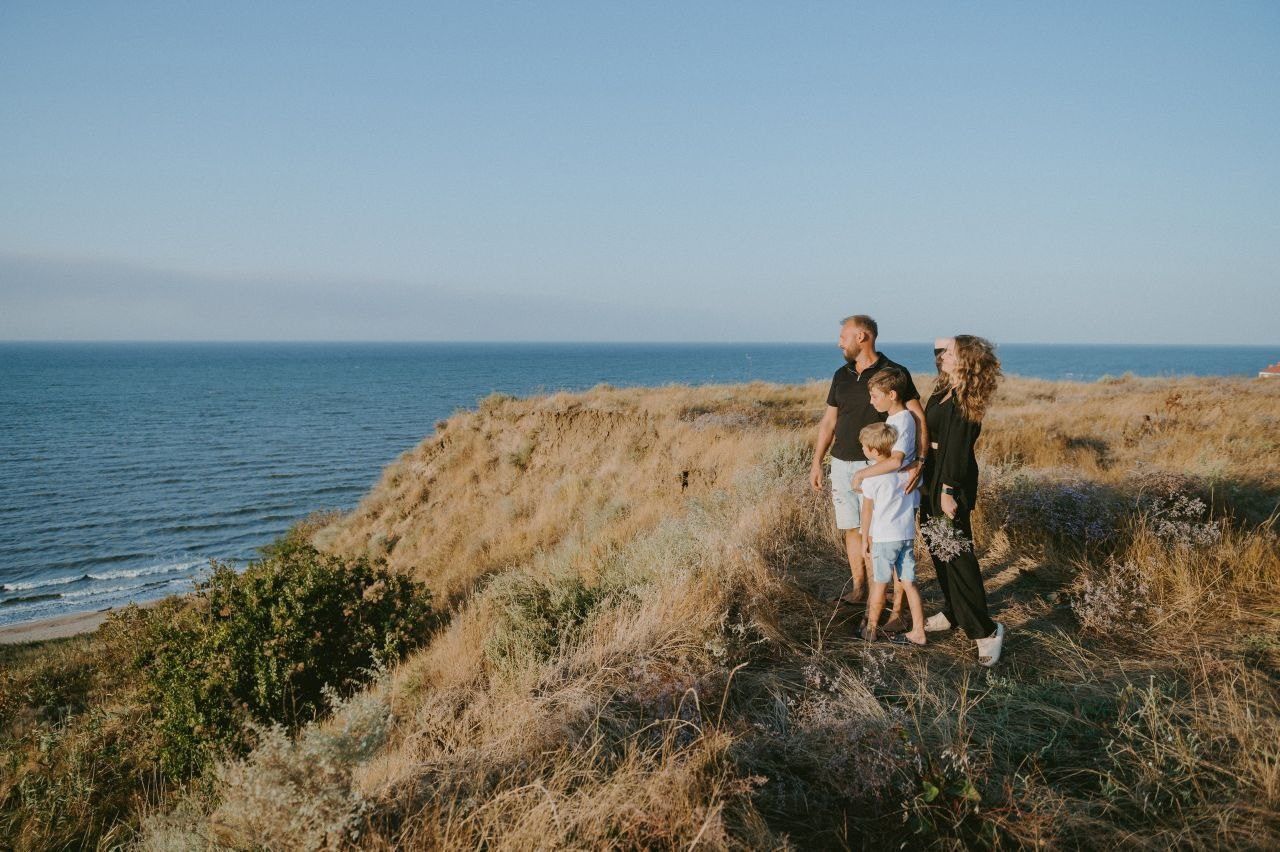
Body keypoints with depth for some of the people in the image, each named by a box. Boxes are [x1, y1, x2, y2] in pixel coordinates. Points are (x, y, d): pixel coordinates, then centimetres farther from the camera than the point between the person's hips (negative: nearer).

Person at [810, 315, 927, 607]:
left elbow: (918, 419, -15)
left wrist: (918, 462, -27)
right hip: (841, 463, 6)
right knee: (851, 529, 11)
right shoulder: (842, 375, 10)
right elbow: (828, 421, 16)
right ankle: (859, 588, 22)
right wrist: (817, 462, 12)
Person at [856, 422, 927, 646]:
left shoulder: (872, 475, -11)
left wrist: (865, 538, 1)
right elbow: (915, 504, 12)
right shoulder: (907, 470, 7)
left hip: (884, 537, -5)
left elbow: (867, 510, -8)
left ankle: (870, 629, 19)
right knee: (909, 584, 10)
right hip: (908, 535, 5)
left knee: (879, 584, 6)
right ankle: (918, 632, 12)